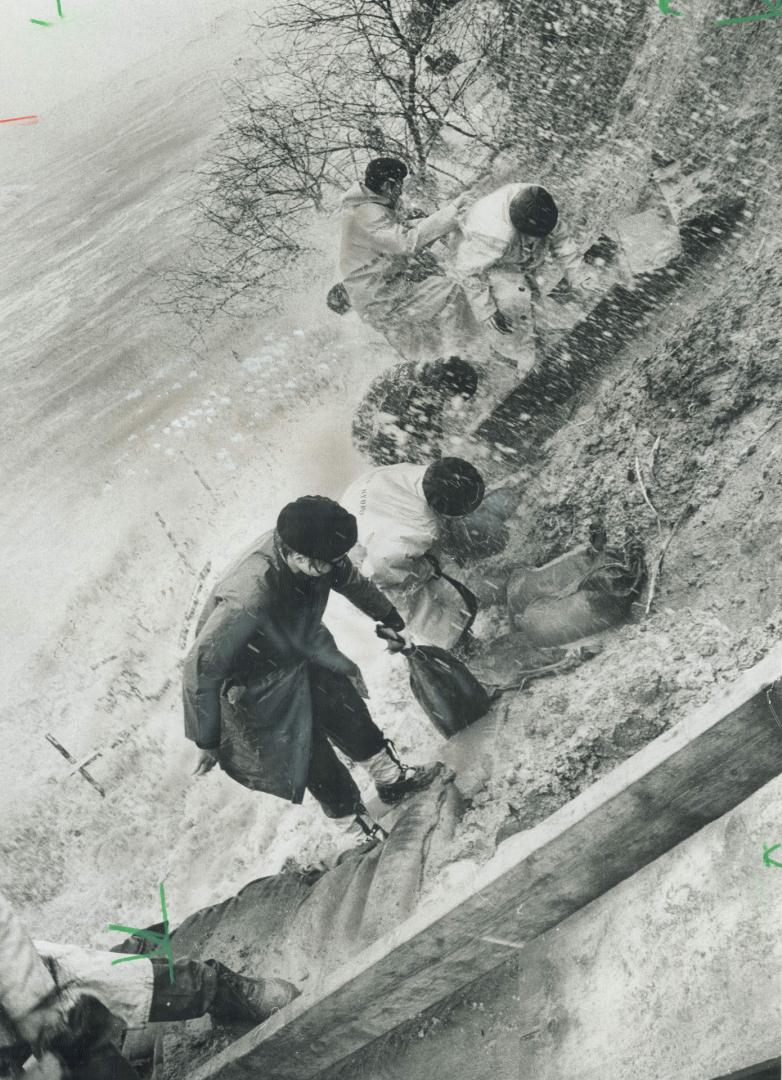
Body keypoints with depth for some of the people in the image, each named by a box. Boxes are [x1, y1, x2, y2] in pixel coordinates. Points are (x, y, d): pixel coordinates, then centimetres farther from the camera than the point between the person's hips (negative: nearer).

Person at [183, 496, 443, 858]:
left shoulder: (314, 555, -25)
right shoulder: (249, 600, -46)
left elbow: (350, 580, -1)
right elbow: (202, 668, -35)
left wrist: (389, 617, 17)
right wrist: (207, 741, -24)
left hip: (301, 652, 6)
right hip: (260, 687, -6)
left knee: (349, 711, 21)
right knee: (314, 761, 11)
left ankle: (391, 778, 47)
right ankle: (355, 826, 38)